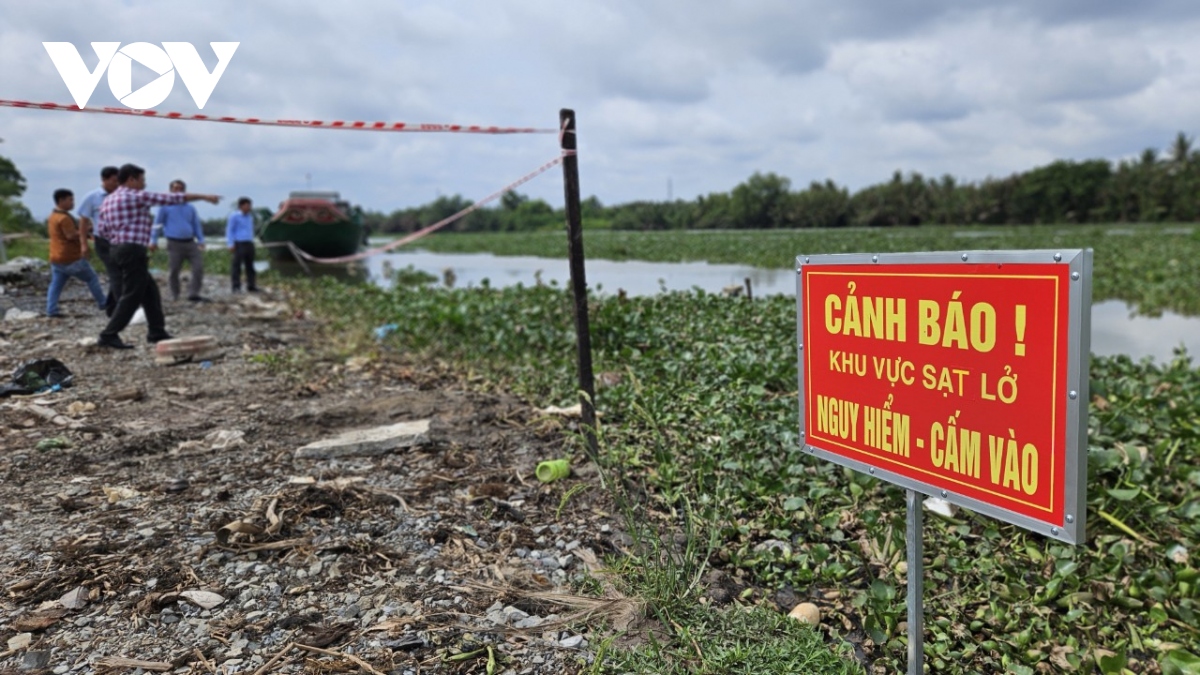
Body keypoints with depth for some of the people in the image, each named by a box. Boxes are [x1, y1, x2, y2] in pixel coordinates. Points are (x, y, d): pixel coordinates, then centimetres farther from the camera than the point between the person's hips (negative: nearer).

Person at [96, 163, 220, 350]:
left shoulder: (108, 201, 17)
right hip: (133, 251, -9)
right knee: (131, 296, -6)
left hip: (117, 250, 9)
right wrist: (204, 196, -1)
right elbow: (173, 198, -6)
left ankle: (156, 332, 19)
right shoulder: (138, 196, -8)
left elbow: (106, 231, 15)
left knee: (150, 292, 15)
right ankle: (109, 336, -7)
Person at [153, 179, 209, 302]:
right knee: (173, 271, 1)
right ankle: (175, 296, 14)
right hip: (174, 244, -3)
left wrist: (201, 241, 11)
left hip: (190, 243, 3)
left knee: (199, 267, -9)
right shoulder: (165, 206, 5)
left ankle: (193, 294, -3)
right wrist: (154, 241, 1)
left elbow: (196, 225, 19)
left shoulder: (191, 208, 15)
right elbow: (157, 224, 5)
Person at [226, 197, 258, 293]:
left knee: (250, 266, 5)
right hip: (239, 244, -6)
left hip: (249, 244, 7)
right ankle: (236, 286, -8)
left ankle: (251, 286, 8)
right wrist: (231, 245, -11)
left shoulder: (250, 217, 18)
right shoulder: (234, 216, -2)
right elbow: (229, 231, -4)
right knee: (237, 265, -8)